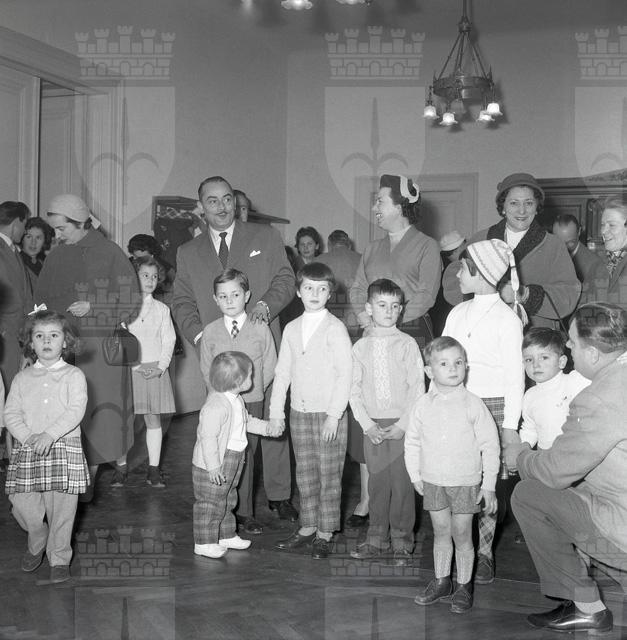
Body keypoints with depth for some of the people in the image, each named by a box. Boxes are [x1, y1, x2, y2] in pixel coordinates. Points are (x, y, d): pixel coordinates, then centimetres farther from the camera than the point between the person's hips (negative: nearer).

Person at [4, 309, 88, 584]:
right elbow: (11, 413, 4)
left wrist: (49, 434, -21)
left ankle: (59, 559, 17)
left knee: (62, 507, -1)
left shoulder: (73, 376, 2)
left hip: (65, 447, -2)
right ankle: (37, 544, 30)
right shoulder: (22, 378, 11)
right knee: (24, 505, 0)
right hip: (27, 450, 2)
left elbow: (75, 411, -9)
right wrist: (27, 436, -13)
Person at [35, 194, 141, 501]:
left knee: (97, 416, -2)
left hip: (99, 349, -3)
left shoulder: (109, 253, -1)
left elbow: (131, 303, -1)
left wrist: (92, 308, -13)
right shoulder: (55, 258, 13)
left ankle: (89, 478, 10)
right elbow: (41, 301, 18)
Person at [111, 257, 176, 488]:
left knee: (153, 419, 4)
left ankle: (154, 469, 11)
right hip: (127, 369, -2)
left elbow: (169, 339, 6)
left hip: (154, 370, 2)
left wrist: (161, 366, -7)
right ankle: (121, 467, 12)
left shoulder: (161, 309, 9)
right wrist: (133, 365, -11)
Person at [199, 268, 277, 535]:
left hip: (252, 402, 0)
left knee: (246, 455, 6)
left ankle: (244, 512, 16)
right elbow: (206, 369, 10)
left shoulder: (260, 330, -1)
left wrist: (251, 389, 0)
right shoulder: (210, 332, 2)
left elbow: (270, 366, 4)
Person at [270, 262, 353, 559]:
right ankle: (308, 527, 23)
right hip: (299, 412, 5)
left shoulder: (335, 328, -7)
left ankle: (324, 534, 11)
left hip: (329, 413, -5)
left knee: (329, 474, 2)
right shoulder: (291, 329, 8)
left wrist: (334, 414, -14)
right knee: (305, 473, 12)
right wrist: (276, 411, 7)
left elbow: (345, 373, -10)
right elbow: (282, 372, 12)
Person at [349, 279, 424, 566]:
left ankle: (402, 543, 11)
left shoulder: (407, 344, -1)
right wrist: (367, 423, -5)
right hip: (372, 426, 2)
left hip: (402, 425, -2)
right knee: (377, 482, 7)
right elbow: (354, 391, 6)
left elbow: (418, 388, -2)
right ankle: (376, 539, 20)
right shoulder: (360, 347, 6)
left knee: (402, 482, 0)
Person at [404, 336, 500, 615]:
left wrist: (489, 485, -6)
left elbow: (490, 445, -5)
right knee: (440, 532, 13)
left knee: (462, 535, 4)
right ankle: (441, 581, 27)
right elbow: (412, 442, 9)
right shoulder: (422, 406, -2)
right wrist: (415, 475, 6)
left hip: (466, 482, -2)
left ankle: (464, 586, 18)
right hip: (433, 481, 3)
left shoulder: (473, 404, -9)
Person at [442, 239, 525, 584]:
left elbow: (515, 375, -5)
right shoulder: (457, 313, 11)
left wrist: (510, 425, -9)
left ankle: (483, 553, 12)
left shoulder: (506, 318, -5)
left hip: (492, 407, -4)